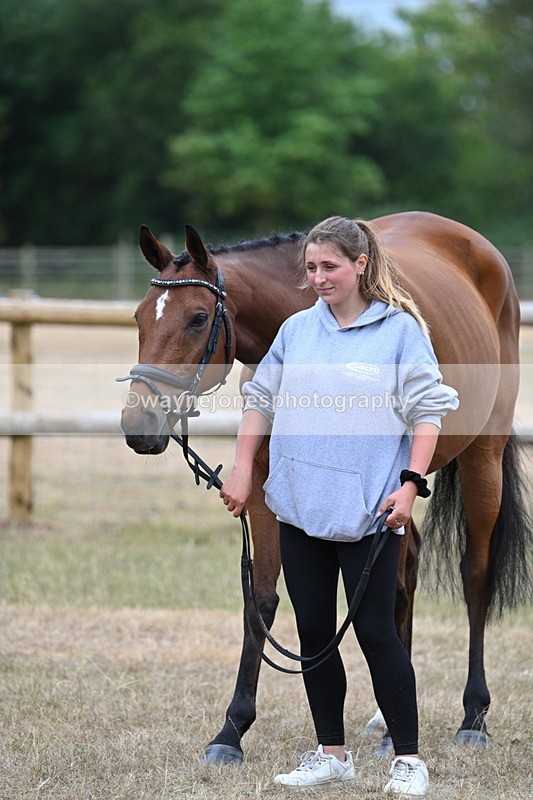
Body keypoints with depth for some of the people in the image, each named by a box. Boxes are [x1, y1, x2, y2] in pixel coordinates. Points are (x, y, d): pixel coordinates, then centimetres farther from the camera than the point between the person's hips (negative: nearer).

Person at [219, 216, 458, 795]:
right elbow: (260, 400, 17)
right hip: (300, 507, 5)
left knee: (375, 633, -4)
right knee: (313, 632, 10)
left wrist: (411, 483, -15)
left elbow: (427, 413, -6)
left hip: (368, 510, -5)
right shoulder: (297, 330, 8)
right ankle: (331, 754, 20)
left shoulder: (401, 330, -5)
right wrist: (242, 472, 11)